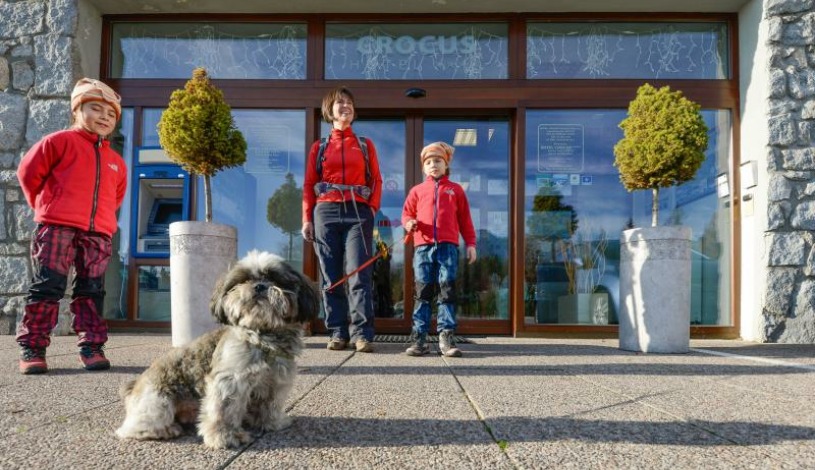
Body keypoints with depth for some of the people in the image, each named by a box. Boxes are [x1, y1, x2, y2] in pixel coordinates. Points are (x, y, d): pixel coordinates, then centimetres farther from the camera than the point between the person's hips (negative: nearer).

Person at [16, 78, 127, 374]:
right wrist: (45, 207, 12)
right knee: (47, 287, -5)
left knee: (92, 291, 3)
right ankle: (32, 348, 2)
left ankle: (91, 346, 8)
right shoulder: (61, 141, 5)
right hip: (57, 227, -4)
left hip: (98, 234, 4)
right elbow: (28, 172, 6)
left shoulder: (116, 162, 19)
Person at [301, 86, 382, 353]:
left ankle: (362, 333, -8)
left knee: (359, 274, -10)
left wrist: (372, 208, -4)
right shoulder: (319, 147, 14)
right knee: (331, 277, 1)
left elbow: (376, 181, 10)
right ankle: (338, 333, 7)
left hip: (358, 213, -1)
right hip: (326, 213, 1)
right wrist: (307, 219, 1)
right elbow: (309, 185, 10)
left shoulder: (365, 145, 15)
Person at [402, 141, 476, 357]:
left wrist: (470, 244, 9)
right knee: (423, 291, 1)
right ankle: (419, 338, 4)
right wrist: (409, 223, -9)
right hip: (423, 246, 1)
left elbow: (465, 219, 14)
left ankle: (446, 337, -1)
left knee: (447, 290, -4)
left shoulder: (456, 189, 16)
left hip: (448, 246, 0)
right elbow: (407, 213, 15)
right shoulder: (417, 190, 17)